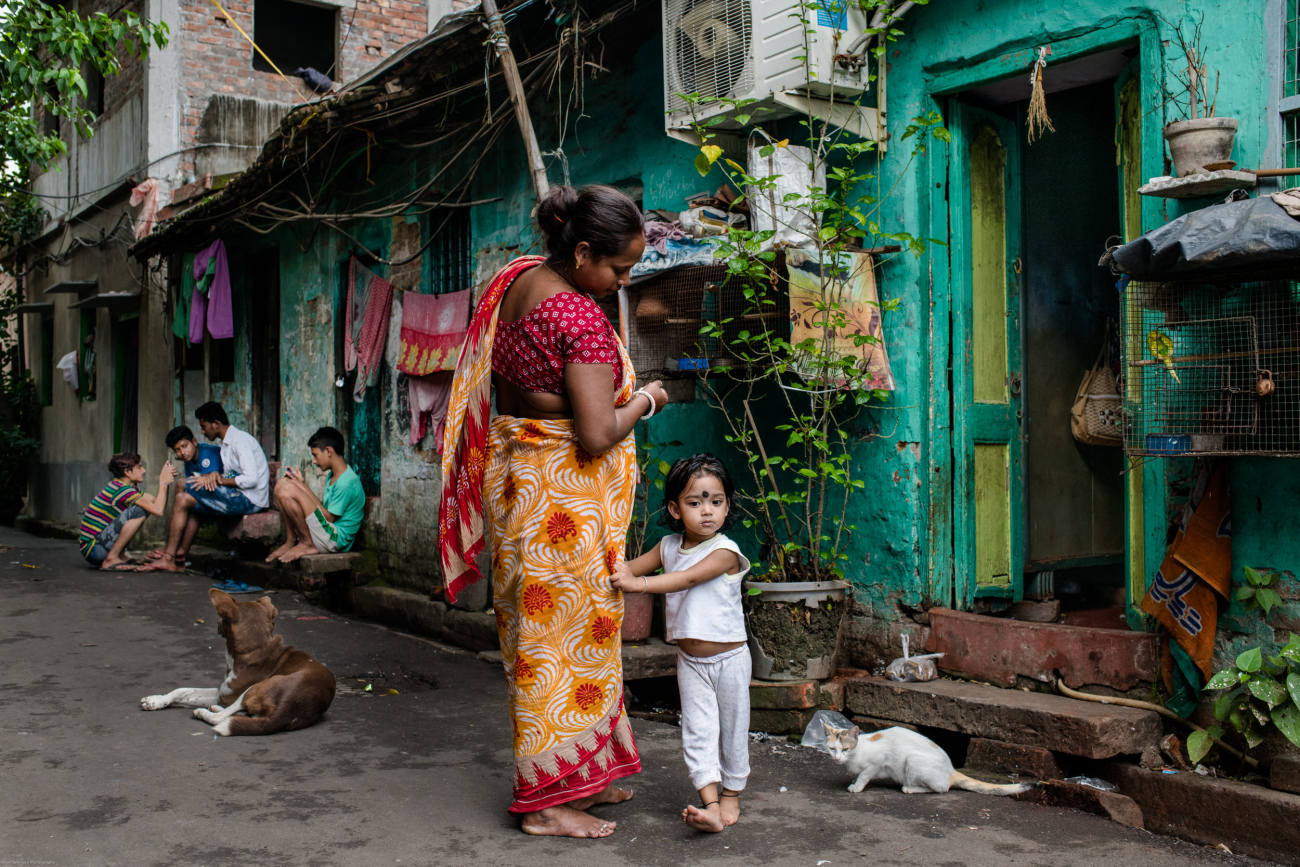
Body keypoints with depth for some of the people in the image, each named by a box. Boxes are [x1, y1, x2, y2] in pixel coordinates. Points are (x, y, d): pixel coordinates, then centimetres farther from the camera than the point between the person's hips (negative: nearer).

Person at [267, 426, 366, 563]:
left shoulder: (346, 483, -20)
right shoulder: (332, 475, 12)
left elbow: (329, 517, -17)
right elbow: (324, 505, 11)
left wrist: (303, 486, -11)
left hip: (335, 540, -10)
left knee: (288, 490, -23)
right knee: (281, 484, 8)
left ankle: (307, 544, -8)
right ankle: (291, 540, 5)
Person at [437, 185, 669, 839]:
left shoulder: (519, 276, 5)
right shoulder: (582, 320, -22)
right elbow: (596, 435, -25)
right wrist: (642, 402, -7)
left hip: (515, 469, 10)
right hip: (567, 490, -10)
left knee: (536, 623, 15)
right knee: (567, 634, 0)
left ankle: (585, 776, 30)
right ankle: (549, 799, 11)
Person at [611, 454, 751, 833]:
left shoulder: (725, 551, -17)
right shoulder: (669, 546, 2)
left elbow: (689, 578, -30)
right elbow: (631, 568, 3)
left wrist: (639, 583, -41)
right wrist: (614, 572, -21)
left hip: (728, 657, -4)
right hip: (690, 660, 4)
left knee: (732, 731, 9)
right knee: (698, 732, -5)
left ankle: (731, 795, 26)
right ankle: (710, 806, -9)